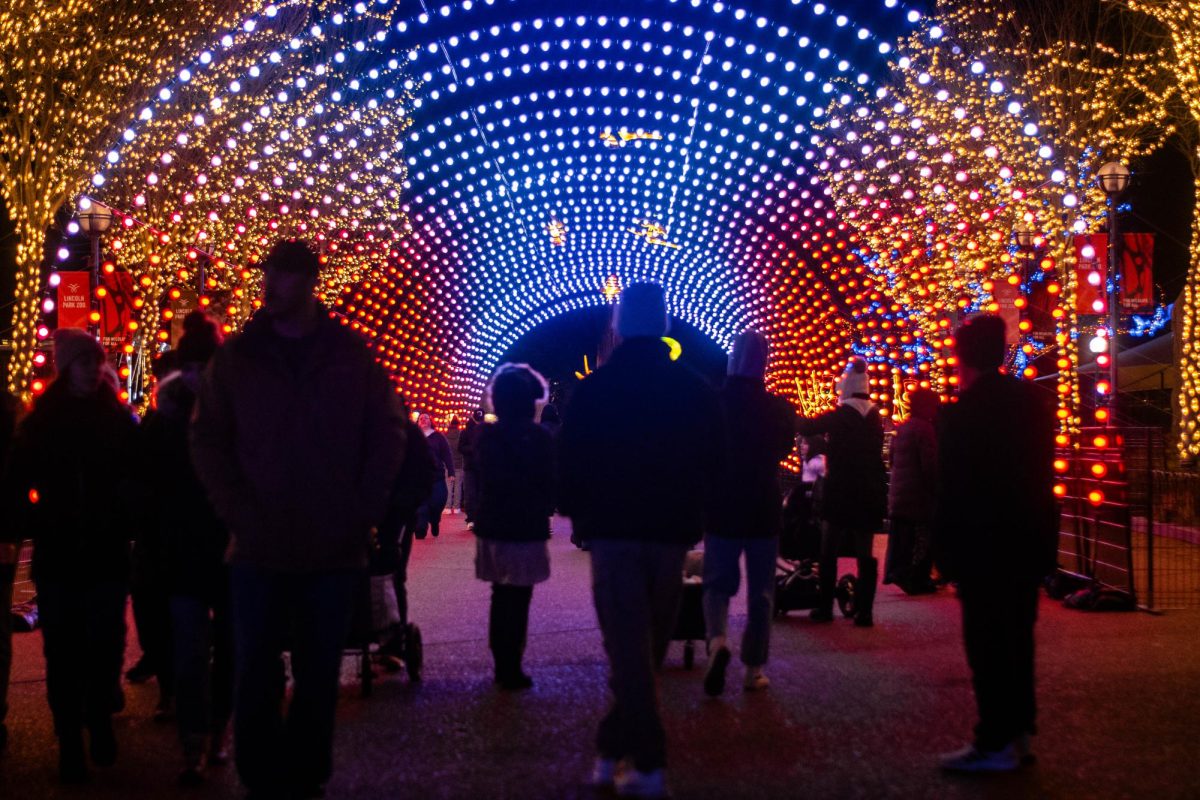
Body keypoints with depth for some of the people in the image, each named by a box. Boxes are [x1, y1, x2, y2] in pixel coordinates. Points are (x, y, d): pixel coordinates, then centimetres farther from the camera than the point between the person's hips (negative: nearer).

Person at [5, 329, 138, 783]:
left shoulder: (119, 420, 2)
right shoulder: (40, 422, 4)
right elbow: (17, 483, 8)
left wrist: (128, 520, -10)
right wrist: (34, 522, -4)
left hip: (108, 554, 0)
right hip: (57, 556, 1)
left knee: (105, 646, 2)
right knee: (63, 651, 2)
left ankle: (100, 725, 22)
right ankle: (70, 742, 12)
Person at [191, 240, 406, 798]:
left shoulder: (352, 355, 4)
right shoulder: (236, 357, 4)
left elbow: (389, 434, 6)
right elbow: (207, 441, 4)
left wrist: (363, 511, -4)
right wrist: (238, 513, -7)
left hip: (334, 548, 0)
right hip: (259, 549, 0)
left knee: (319, 676, 8)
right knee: (256, 673, 3)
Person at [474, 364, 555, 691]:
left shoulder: (487, 435, 3)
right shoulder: (538, 437, -11)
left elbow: (484, 479, 8)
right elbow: (547, 483, -7)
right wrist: (544, 513, 9)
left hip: (492, 526, 5)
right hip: (525, 529, -5)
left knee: (501, 596, 15)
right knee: (517, 600, 1)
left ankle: (501, 664, 20)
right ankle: (511, 669, 3)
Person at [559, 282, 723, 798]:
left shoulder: (594, 389, -5)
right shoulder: (696, 390, 3)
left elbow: (572, 464, -3)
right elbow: (711, 464, 7)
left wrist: (577, 513, 13)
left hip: (613, 529, -3)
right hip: (672, 530, 3)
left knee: (627, 646, -2)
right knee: (649, 646, 12)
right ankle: (615, 746, 19)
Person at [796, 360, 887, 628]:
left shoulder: (838, 416, -8)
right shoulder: (875, 417, 6)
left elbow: (807, 427, -5)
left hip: (839, 493, -4)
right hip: (869, 495, 4)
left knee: (829, 553, 5)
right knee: (865, 553, 4)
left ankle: (825, 607, 4)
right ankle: (865, 611, 0)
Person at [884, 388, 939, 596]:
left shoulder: (901, 428, 14)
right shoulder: (924, 428, -14)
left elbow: (893, 460, 21)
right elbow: (930, 465, -18)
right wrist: (936, 490, -11)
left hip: (897, 494, 9)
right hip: (918, 496, -9)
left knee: (901, 538, 12)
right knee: (922, 539, -4)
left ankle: (895, 572, 12)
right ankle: (916, 579, -5)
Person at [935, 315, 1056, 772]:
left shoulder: (963, 411, -16)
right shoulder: (1032, 400, 5)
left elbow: (952, 489, -15)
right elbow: (1040, 473, 12)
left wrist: (945, 550, -8)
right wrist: (1041, 538, 19)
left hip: (985, 545, -8)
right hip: (1028, 540, 8)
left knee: (987, 644, -1)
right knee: (1015, 638, 15)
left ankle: (996, 742, 2)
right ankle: (1017, 730, 23)